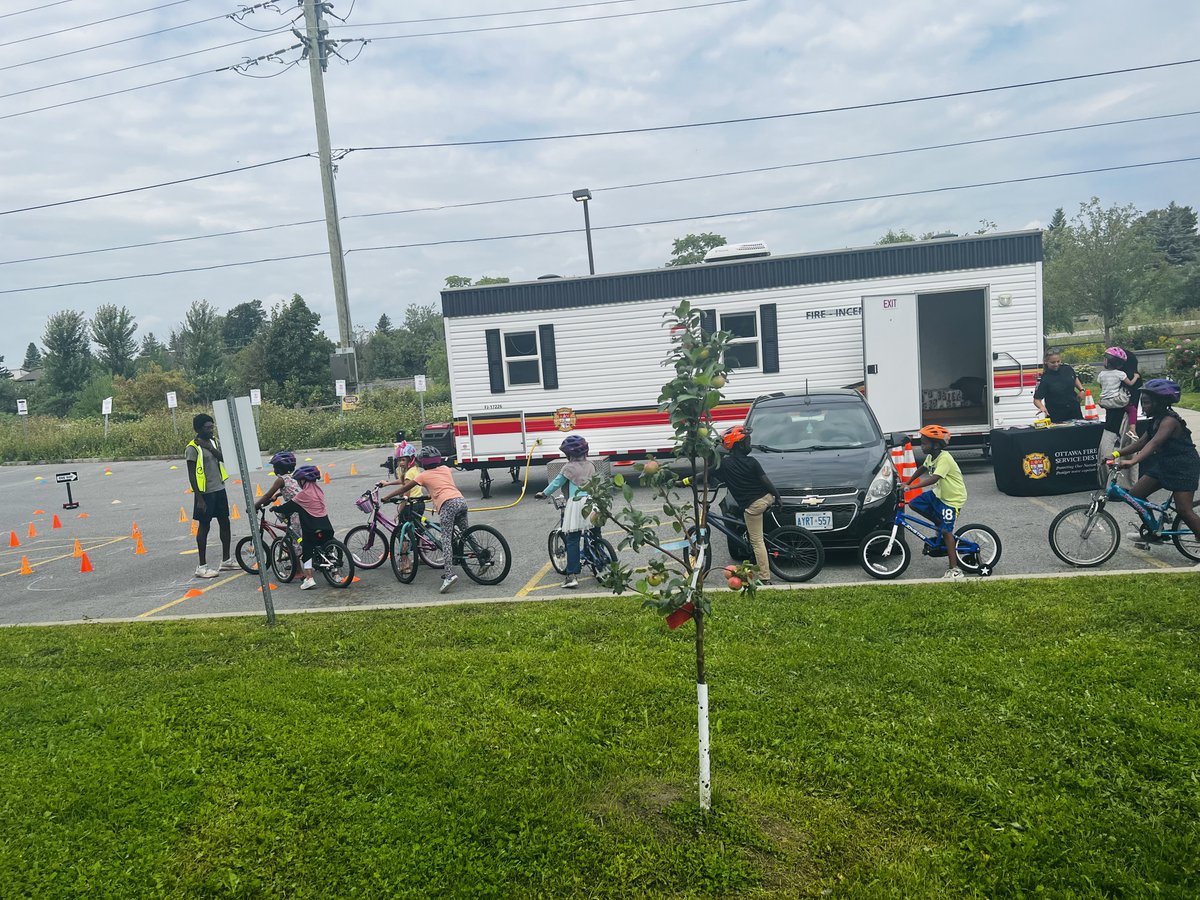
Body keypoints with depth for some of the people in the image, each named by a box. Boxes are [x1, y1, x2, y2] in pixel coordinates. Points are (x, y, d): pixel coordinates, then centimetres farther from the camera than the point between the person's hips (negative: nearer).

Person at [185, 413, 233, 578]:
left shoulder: (212, 441, 9)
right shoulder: (192, 448, -14)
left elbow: (223, 458, -3)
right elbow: (192, 476, -15)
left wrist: (210, 448, -19)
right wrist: (199, 499, -18)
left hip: (219, 490, 7)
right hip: (205, 493, -7)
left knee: (225, 522, 12)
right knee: (204, 526, -1)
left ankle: (226, 560, 24)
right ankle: (202, 567, 7)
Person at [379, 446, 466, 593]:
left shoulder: (423, 475, 14)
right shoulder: (445, 469, 26)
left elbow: (404, 488, 19)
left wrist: (385, 498, 30)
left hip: (447, 504, -5)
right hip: (461, 500, 6)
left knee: (446, 540, -9)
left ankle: (449, 574, -21)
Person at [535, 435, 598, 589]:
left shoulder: (569, 467, 2)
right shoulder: (591, 466, 15)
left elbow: (556, 483, 11)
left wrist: (544, 493, 26)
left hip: (576, 504, -5)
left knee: (572, 541, -4)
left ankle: (572, 576, -10)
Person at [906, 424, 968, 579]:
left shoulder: (944, 458, -26)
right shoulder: (931, 456, 2)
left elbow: (934, 479, -37)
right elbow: (922, 469, 22)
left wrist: (911, 487, -42)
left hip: (952, 498, -9)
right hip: (938, 494, 9)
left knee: (946, 531, -10)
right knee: (914, 504, 0)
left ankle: (954, 570, -7)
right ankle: (939, 525, 16)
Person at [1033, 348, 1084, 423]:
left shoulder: (1067, 369, -3)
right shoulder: (1044, 379, -18)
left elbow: (1075, 378, 20)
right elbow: (1037, 399, -19)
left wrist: (1081, 390, 6)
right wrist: (1042, 407, -39)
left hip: (1074, 410, 5)